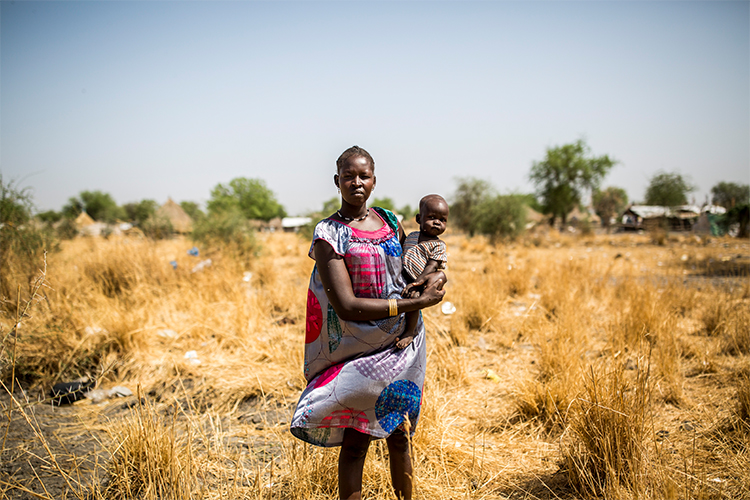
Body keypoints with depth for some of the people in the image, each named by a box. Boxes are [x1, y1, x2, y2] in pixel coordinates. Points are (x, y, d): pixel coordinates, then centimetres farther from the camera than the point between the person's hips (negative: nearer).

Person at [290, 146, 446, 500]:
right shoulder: (328, 234, -10)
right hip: (359, 351, -4)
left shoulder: (391, 221, 6)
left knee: (399, 435, 15)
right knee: (355, 442, -2)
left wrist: (434, 280, -2)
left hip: (402, 346, 4)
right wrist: (417, 302, -19)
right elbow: (347, 306, -19)